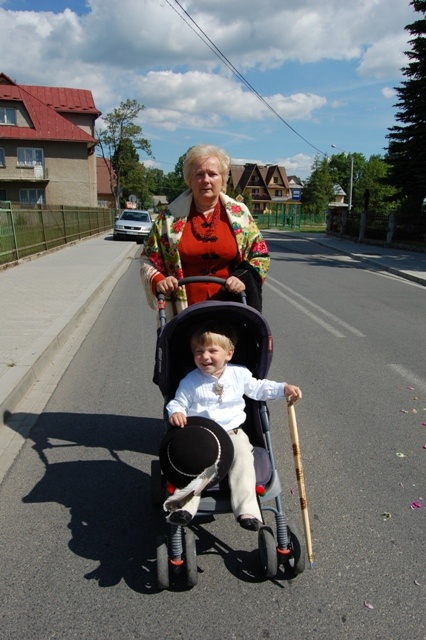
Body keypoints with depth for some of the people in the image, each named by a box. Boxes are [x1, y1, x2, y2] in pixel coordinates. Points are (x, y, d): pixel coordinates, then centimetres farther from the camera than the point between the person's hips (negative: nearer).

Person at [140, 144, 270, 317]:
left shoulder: (240, 213, 6)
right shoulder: (170, 217, 4)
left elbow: (260, 255, 10)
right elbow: (148, 259, 10)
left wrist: (244, 277, -8)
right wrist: (158, 280, -10)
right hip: (184, 311, 0)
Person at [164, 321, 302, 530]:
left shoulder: (239, 374, 4)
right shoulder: (190, 381, -2)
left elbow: (259, 388, 17)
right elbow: (177, 403, 3)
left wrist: (284, 388, 8)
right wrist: (175, 413, -22)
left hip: (233, 433, 1)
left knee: (243, 458, -23)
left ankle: (247, 509, -23)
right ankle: (184, 506, -22)